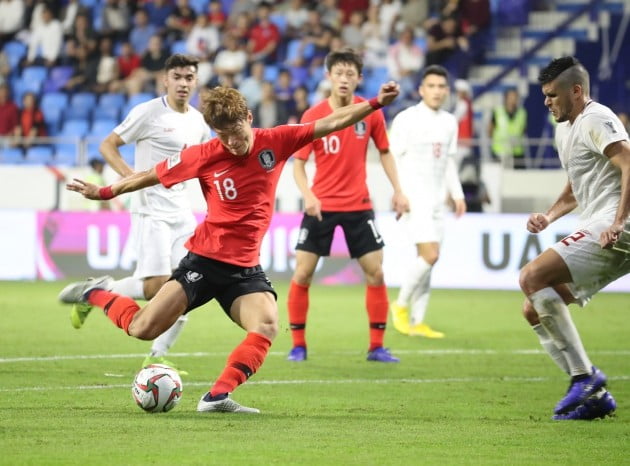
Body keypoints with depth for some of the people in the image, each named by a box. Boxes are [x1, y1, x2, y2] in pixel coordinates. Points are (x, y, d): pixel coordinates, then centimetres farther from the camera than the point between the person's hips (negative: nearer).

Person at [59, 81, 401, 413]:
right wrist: (105, 193, 10)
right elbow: (153, 175, 6)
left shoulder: (274, 142, -2)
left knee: (267, 326, -25)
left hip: (245, 269, 2)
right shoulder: (204, 156, -6)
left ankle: (218, 396, -22)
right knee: (142, 329, -7)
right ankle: (97, 294, 21)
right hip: (205, 260, -2)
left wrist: (376, 103, -9)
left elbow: (330, 123, -2)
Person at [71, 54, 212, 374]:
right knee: (156, 285, -15)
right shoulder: (148, 113, -8)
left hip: (182, 212, 7)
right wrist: (130, 175, -20)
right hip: (151, 211, -7)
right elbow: (107, 146, -6)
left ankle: (157, 356, 7)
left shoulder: (198, 120, 12)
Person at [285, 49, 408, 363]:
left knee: (375, 272, -2)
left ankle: (376, 347, 9)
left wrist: (397, 190, 3)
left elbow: (384, 152, 11)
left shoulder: (371, 112, -3)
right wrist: (307, 194, -24)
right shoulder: (313, 116, -9)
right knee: (302, 273, -4)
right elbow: (298, 163, -7)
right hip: (321, 205, -2)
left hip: (358, 205, 2)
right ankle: (298, 345, 9)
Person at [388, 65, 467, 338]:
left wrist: (457, 195, 14)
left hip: (436, 200, 7)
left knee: (427, 259, 5)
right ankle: (401, 305, 3)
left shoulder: (449, 122, 13)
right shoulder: (406, 119, -7)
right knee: (430, 255, -16)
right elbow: (394, 159, -8)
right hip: (414, 199, -7)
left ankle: (417, 322, 9)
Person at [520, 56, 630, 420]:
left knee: (532, 277, -22)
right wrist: (548, 217, 17)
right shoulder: (565, 130, 24)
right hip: (598, 232, 11)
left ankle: (585, 376, -19)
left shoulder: (596, 120, -7)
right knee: (534, 311, 7)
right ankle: (594, 396, 5)